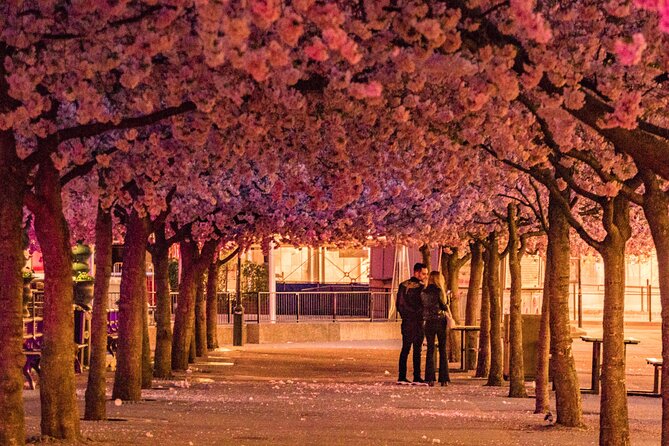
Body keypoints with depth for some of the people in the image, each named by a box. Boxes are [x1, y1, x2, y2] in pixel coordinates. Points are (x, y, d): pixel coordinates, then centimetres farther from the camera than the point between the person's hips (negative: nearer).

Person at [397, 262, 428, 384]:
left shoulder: (403, 286, 6)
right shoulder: (421, 288, -13)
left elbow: (399, 304, 10)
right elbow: (424, 306, -13)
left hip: (406, 322, 6)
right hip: (418, 323, -6)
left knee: (405, 349, 8)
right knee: (417, 351, 0)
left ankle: (401, 377, 6)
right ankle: (416, 377, 1)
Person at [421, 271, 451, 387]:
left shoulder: (423, 292, 1)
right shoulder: (440, 291, -8)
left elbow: (423, 307, 5)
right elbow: (445, 306, -5)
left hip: (429, 323, 2)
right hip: (440, 322, -2)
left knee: (430, 350, 8)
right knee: (442, 350, 4)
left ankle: (430, 379, 2)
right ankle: (444, 379, 1)